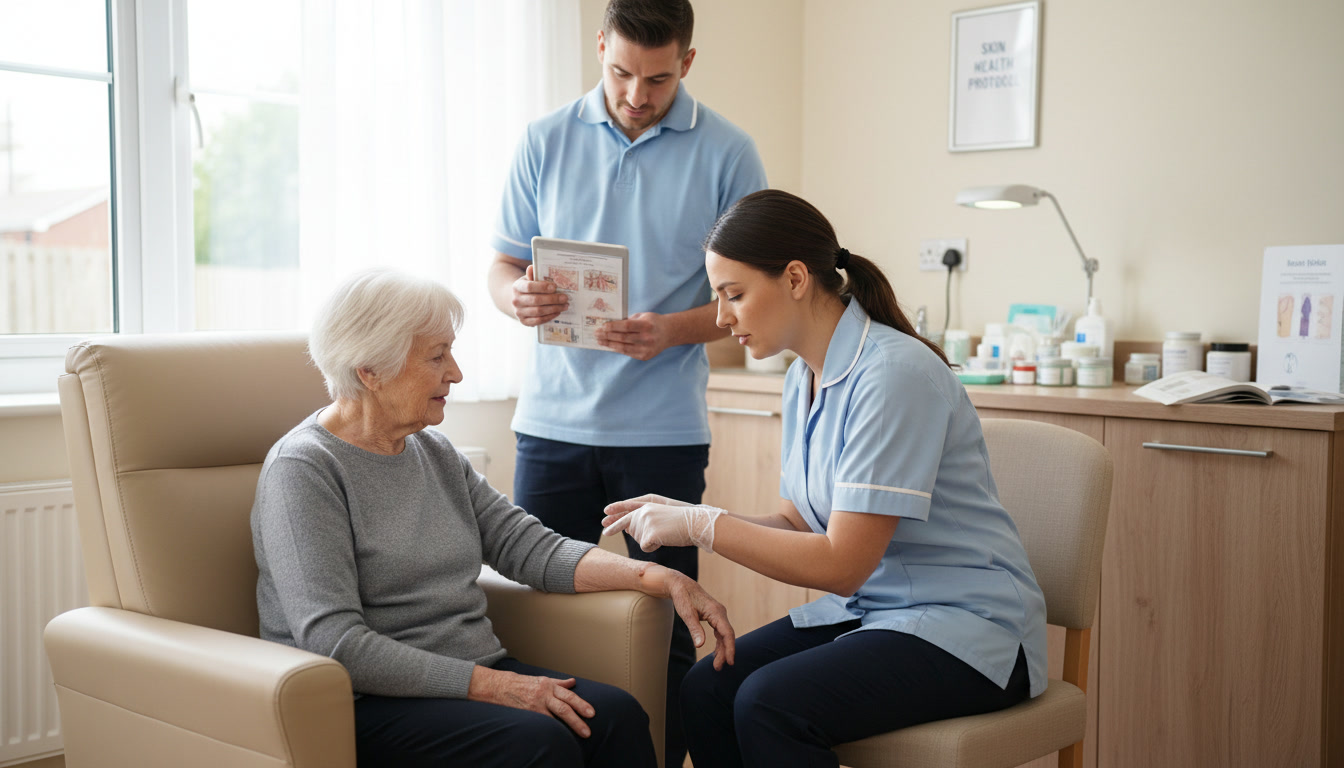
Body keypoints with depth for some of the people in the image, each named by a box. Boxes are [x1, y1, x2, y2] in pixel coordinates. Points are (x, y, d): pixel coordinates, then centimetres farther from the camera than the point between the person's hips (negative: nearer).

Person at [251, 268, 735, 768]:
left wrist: (663, 579, -3)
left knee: (617, 714, -19)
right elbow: (333, 643, -19)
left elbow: (529, 546, 9)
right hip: (365, 705, -7)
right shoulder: (304, 469, -10)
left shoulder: (435, 453, 15)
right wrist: (491, 685, -21)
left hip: (479, 669, 7)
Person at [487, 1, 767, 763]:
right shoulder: (545, 142, 7)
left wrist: (671, 331, -19)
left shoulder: (727, 153, 0)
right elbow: (503, 265, 10)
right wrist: (519, 296, -14)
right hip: (554, 421, 2)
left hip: (664, 432, -2)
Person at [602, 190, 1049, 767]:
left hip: (967, 628, -8)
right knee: (705, 689, -14)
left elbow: (842, 563, -21)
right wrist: (683, 515, -1)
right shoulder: (803, 378, 7)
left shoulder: (893, 373, -21)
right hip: (867, 608, 8)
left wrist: (703, 525, -17)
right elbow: (798, 524, 11)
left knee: (770, 703, -28)